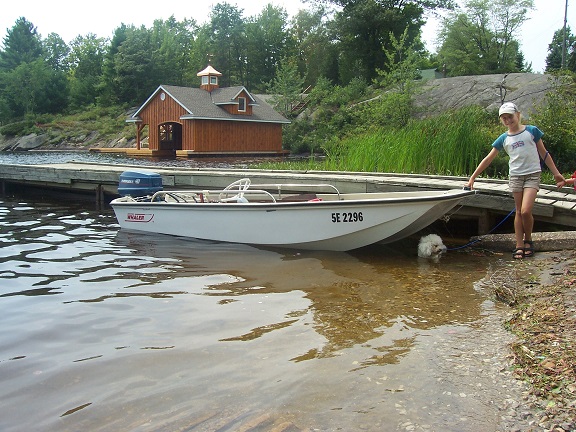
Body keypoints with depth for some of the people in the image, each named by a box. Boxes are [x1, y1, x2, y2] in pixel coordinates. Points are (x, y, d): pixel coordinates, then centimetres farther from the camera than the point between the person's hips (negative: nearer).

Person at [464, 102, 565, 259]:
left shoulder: (531, 131, 1)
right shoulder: (503, 139, 7)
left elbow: (544, 154, 7)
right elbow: (488, 159, 8)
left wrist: (556, 173, 5)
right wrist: (472, 178, 4)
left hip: (532, 175, -3)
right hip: (515, 176, 3)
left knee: (526, 211, -15)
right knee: (518, 212, 4)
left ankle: (528, 240, 8)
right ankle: (519, 246, 9)